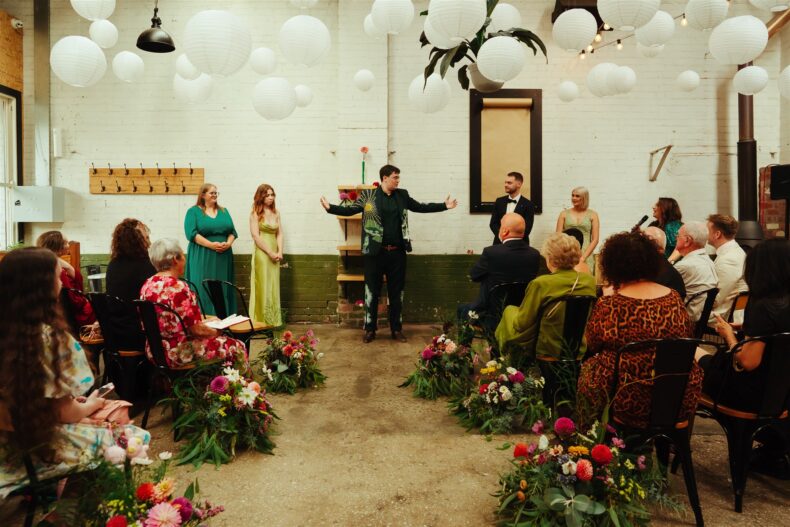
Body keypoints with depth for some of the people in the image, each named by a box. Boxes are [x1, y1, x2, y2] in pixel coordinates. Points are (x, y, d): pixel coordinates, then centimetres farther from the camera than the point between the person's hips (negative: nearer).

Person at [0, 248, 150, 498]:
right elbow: (64, 412, -18)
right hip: (41, 448, -7)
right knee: (135, 437, 8)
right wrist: (92, 404, 2)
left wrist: (77, 401, 10)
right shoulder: (50, 338, -25)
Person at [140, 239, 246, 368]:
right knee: (236, 347, 3)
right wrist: (216, 332, 1)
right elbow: (196, 329, -19)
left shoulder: (147, 285, 3)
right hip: (178, 354, -9)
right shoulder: (178, 288, -22)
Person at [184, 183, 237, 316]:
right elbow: (192, 233, -10)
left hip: (223, 257, 4)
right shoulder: (194, 211, 2)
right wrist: (211, 245, -19)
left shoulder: (223, 211, 16)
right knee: (203, 289, -6)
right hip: (202, 258, -4)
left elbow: (232, 231, 10)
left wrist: (228, 243, -11)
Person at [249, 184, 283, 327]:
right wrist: (270, 252, -12)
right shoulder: (255, 213, -4)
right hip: (262, 254, -5)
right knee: (262, 287, -2)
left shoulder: (276, 212, 12)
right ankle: (261, 321, 5)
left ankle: (273, 321, 14)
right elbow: (256, 236, -10)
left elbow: (279, 234, 9)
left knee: (273, 287, 7)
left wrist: (279, 252, -5)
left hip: (274, 254, 5)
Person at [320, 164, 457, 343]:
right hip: (375, 252, -3)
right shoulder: (368, 195, -2)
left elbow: (420, 207, 16)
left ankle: (397, 329, 22)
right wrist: (330, 208, -18)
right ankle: (370, 329, 17)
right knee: (372, 291, 5)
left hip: (397, 252, 3)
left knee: (396, 292, 10)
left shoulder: (402, 195, 9)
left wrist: (444, 206, 14)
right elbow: (350, 210, -3)